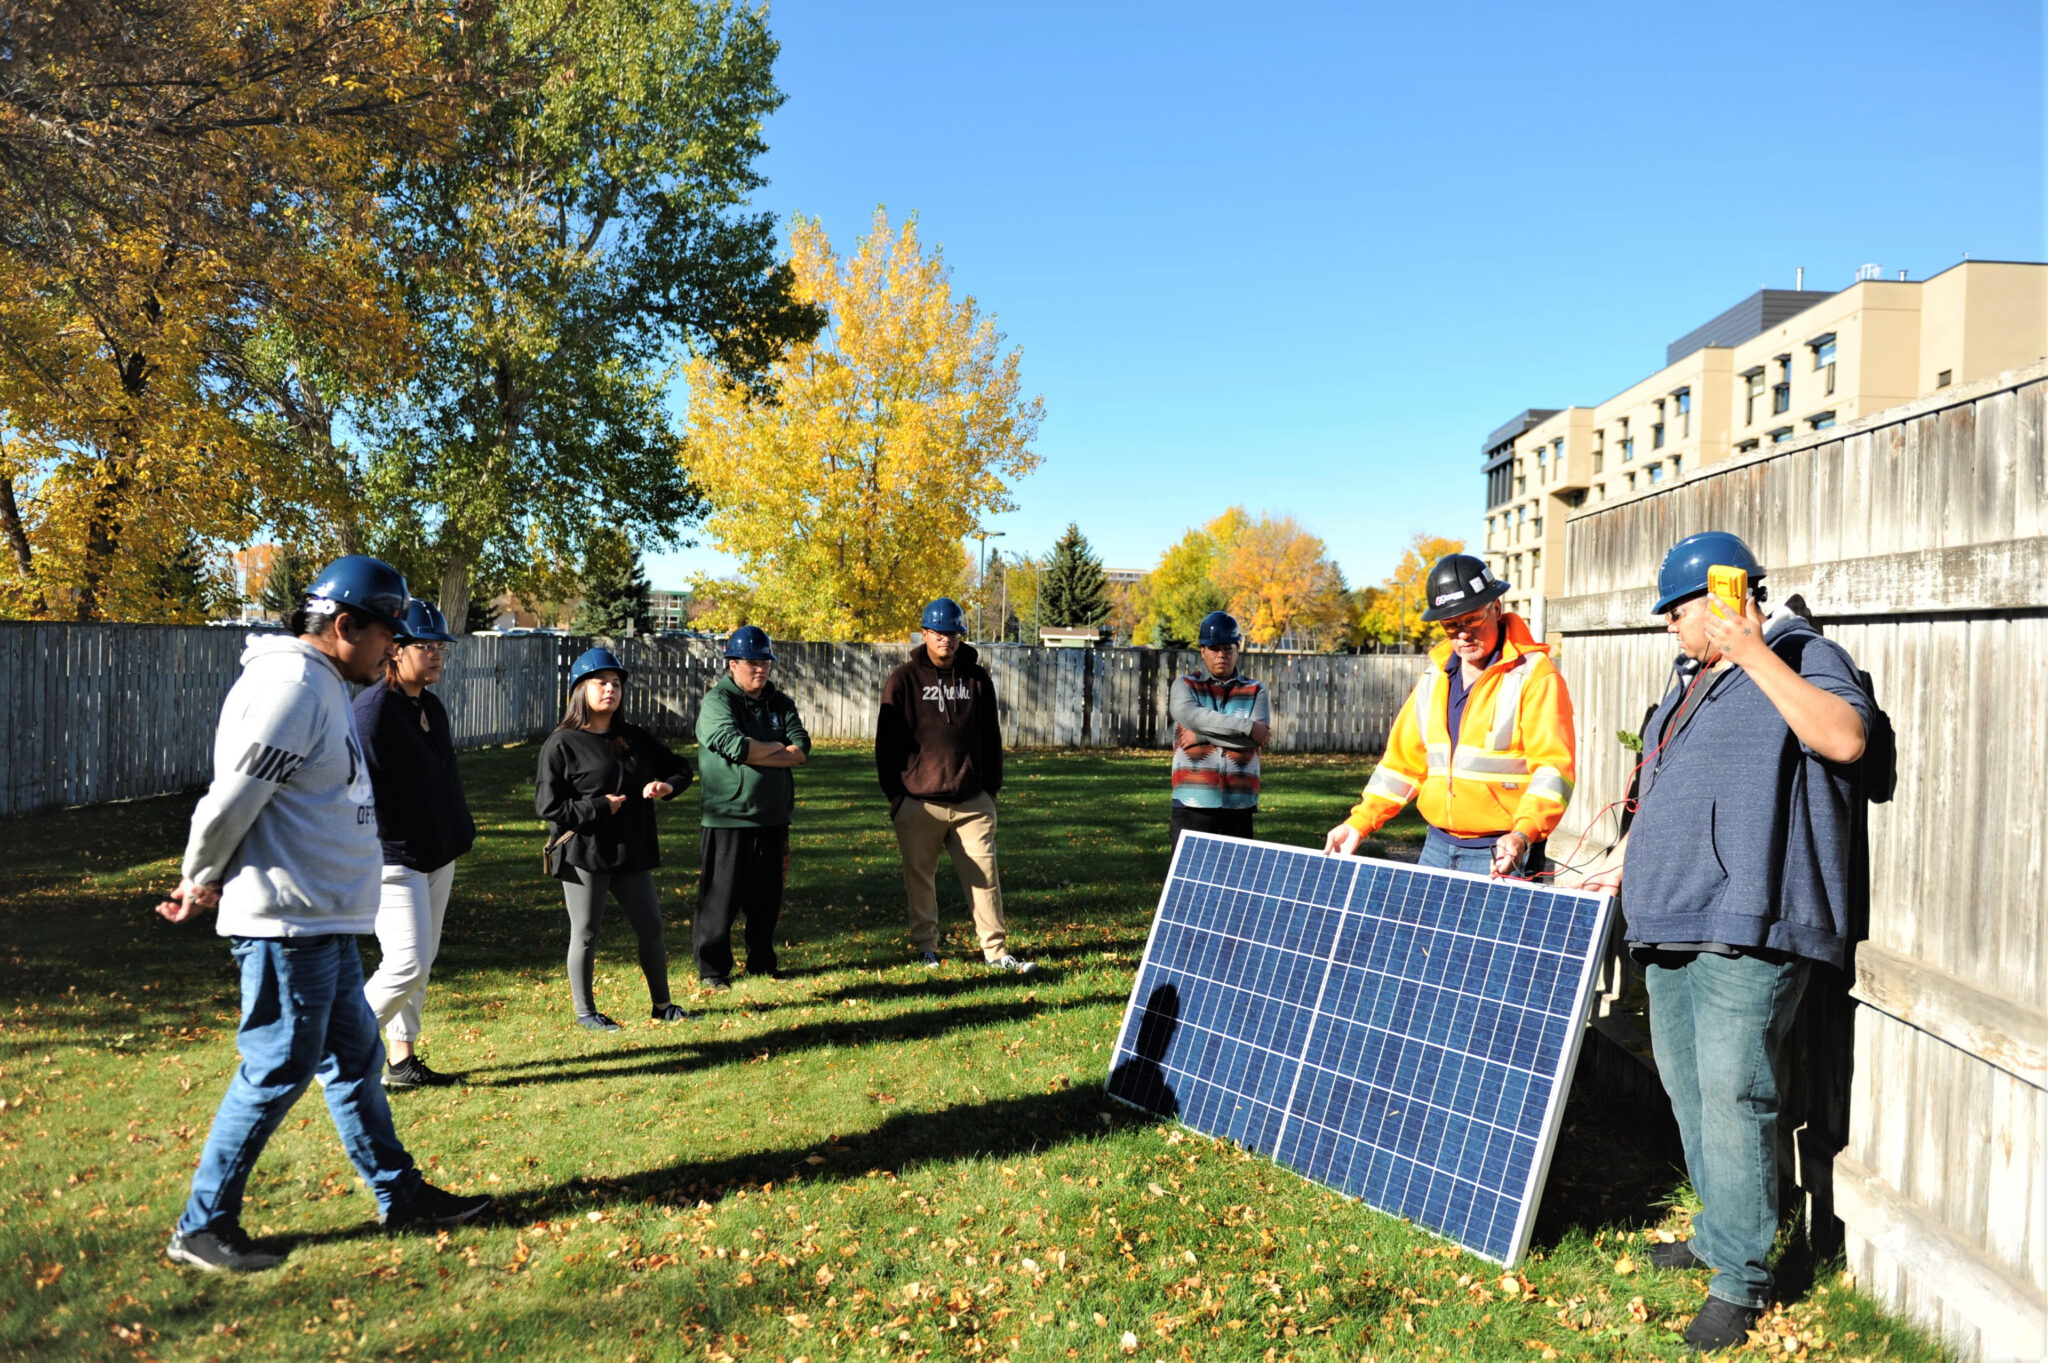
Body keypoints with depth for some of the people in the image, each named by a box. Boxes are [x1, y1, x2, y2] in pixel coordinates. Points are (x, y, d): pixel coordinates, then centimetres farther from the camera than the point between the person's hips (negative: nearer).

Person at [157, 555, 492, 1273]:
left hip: (324, 919, 11)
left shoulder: (323, 686, 15)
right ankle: (202, 1226, 13)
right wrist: (201, 882, -5)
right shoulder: (291, 685, -18)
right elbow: (231, 798, -21)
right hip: (286, 919, -11)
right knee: (277, 1069, -1)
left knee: (354, 1053, 17)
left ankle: (400, 1193, 29)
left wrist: (209, 882, 11)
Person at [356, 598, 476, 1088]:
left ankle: (401, 1061, 23)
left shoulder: (432, 706, 12)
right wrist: (381, 852, -21)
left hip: (437, 857, 9)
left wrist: (458, 838, 19)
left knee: (424, 962, 13)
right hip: (394, 859, -9)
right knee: (407, 964, -10)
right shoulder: (373, 708, -16)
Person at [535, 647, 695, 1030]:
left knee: (651, 929, 11)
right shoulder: (562, 744, -8)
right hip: (584, 855, -5)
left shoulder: (635, 737, 9)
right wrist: (600, 807, -17)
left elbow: (678, 767, 17)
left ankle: (662, 1004, 27)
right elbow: (547, 805, -11)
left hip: (632, 853, 5)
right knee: (586, 934, 6)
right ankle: (584, 1012, 22)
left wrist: (667, 786, -5)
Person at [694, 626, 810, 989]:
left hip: (772, 819, 5)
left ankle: (762, 962, 27)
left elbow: (801, 750, -3)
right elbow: (736, 746, -21)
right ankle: (712, 969, 12)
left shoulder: (780, 703, 11)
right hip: (727, 819, -5)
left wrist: (755, 753, -16)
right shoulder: (717, 702, -6)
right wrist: (777, 747, -7)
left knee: (767, 897, 13)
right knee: (720, 898, 0)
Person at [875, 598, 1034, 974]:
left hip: (972, 801, 2)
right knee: (920, 879, 8)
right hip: (918, 802, -1)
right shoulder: (904, 679, -1)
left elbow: (991, 737, 13)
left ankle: (996, 951, 7)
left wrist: (992, 787, 9)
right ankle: (926, 947, 23)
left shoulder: (977, 678, 8)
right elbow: (887, 741, 0)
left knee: (985, 875, 0)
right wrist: (894, 792, -3)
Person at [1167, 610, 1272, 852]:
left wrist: (1201, 735, -8)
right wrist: (1246, 726, -13)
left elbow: (1257, 738, -6)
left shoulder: (1256, 691, 11)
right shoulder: (1185, 685, 9)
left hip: (1239, 807, 2)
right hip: (1192, 806, -1)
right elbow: (1189, 715, -14)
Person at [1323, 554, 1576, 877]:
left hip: (1502, 854, -6)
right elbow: (1405, 759, 16)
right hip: (1437, 847, 6)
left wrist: (1523, 834, -30)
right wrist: (1359, 822, 6)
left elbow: (1554, 767, -16)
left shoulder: (1535, 675, -8)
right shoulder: (1435, 677, 13)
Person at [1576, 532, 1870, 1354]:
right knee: (1688, 1089, 16)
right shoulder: (1698, 680, 22)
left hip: (1744, 926, -10)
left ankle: (1740, 1281, 2)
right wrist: (1628, 864, 28)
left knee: (1732, 1095, -9)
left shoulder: (1801, 657, -5)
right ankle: (1720, 1235, 30)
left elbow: (1845, 738, -25)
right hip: (1672, 919, 10)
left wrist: (1754, 654, -26)